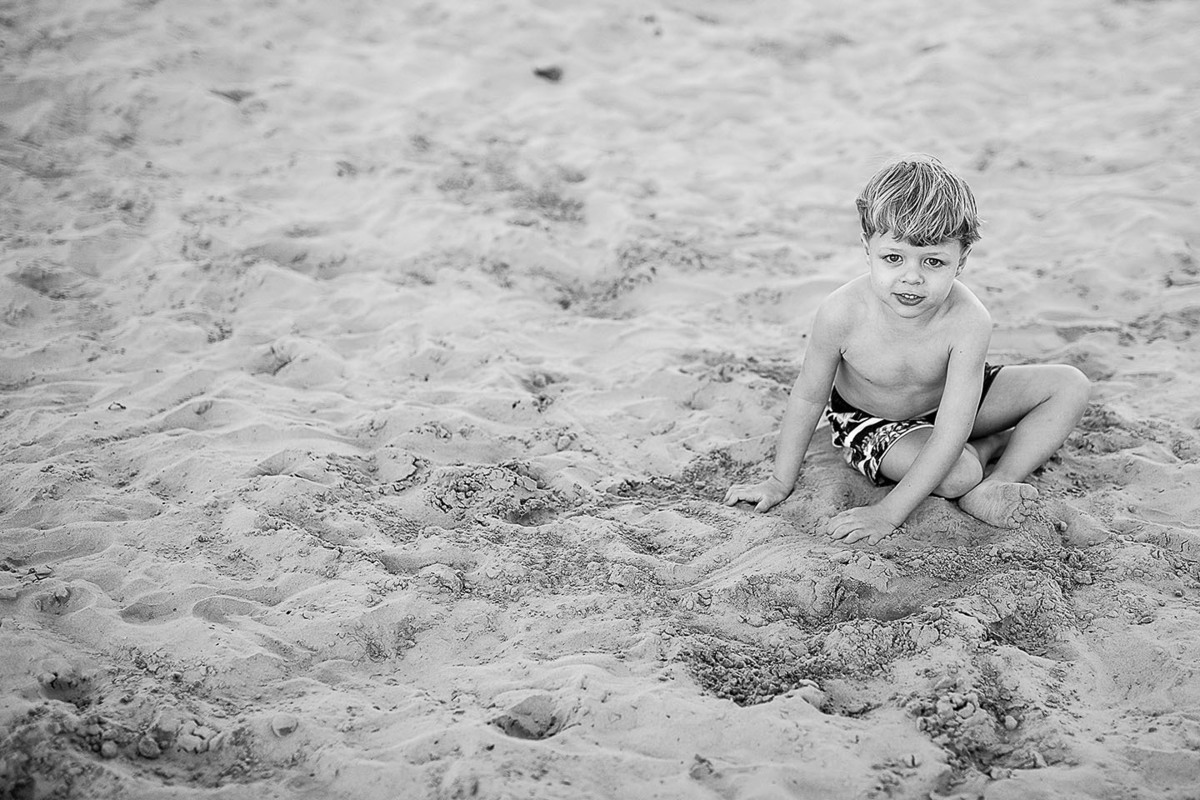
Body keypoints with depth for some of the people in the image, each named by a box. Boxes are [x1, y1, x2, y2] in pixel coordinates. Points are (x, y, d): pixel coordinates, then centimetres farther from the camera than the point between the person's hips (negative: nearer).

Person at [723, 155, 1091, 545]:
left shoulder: (967, 321, -34)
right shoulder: (842, 314, -32)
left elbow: (950, 432, -34)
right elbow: (808, 398, -15)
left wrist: (890, 512, -37)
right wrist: (780, 482, -7)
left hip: (946, 404, 3)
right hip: (872, 422, -3)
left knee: (1071, 385, -11)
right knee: (959, 473, -33)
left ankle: (996, 483, -12)